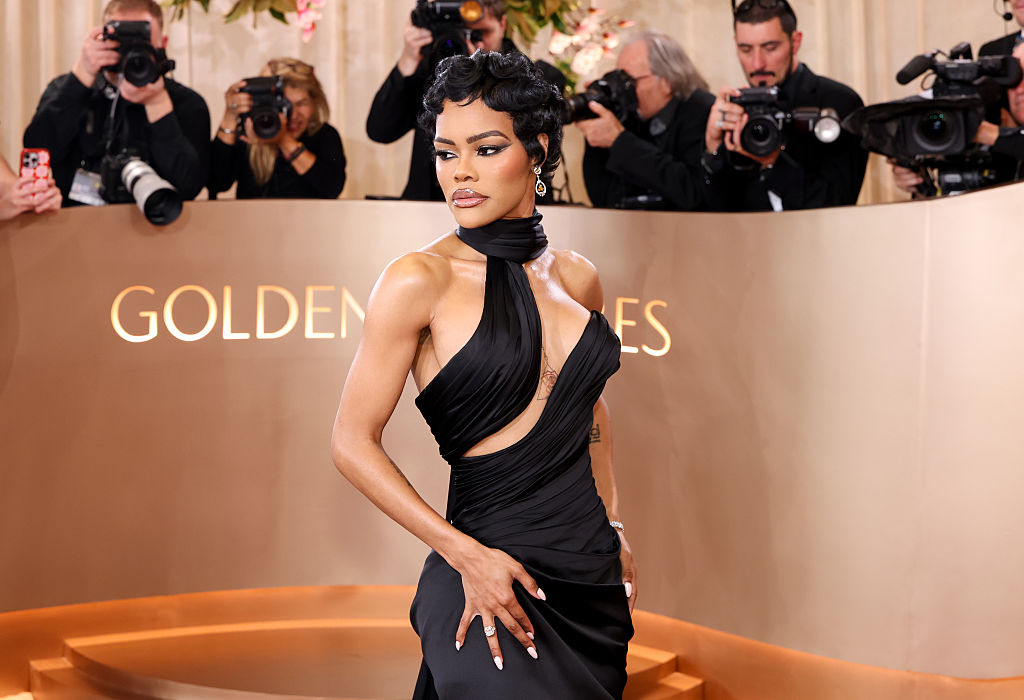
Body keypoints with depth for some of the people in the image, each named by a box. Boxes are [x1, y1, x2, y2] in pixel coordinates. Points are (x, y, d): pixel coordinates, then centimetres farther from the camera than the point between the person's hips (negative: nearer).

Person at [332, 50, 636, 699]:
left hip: (593, 576, 6)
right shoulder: (420, 280, -10)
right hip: (490, 576, -6)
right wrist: (466, 554, -15)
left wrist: (615, 534, 14)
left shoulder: (577, 276, 6)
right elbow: (354, 443, -9)